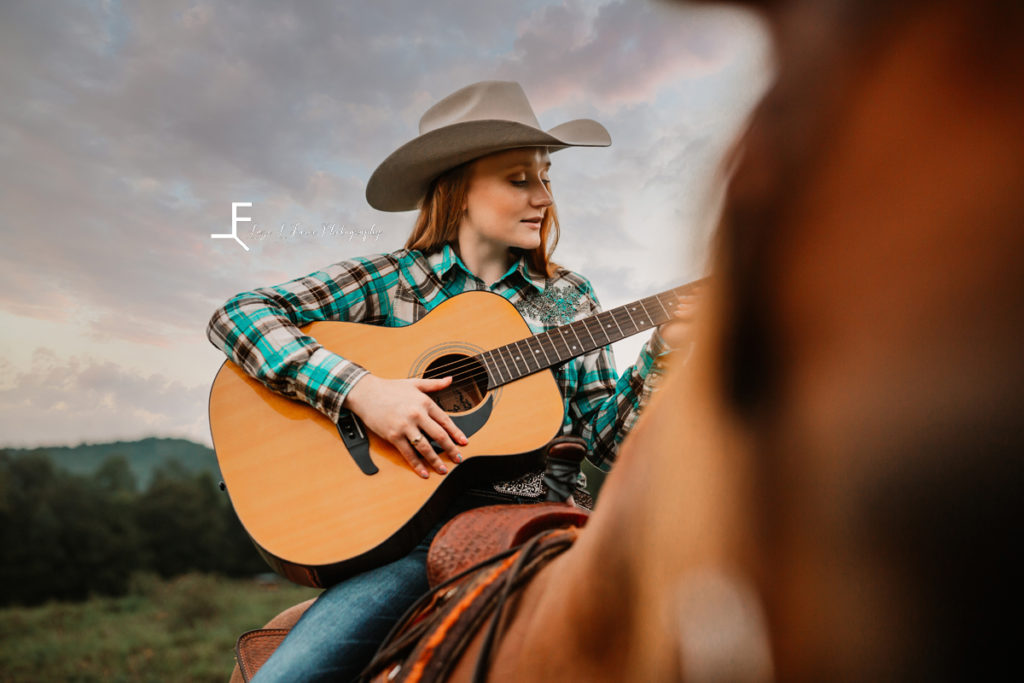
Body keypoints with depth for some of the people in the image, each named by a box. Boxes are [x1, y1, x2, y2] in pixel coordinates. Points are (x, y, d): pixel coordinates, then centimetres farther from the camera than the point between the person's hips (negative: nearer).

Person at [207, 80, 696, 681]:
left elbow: (606, 440, 11)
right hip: (416, 521, -2)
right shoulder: (389, 280, 4)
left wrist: (661, 355, -5)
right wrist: (359, 389, -17)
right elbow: (236, 316, -5)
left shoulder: (568, 298, 13)